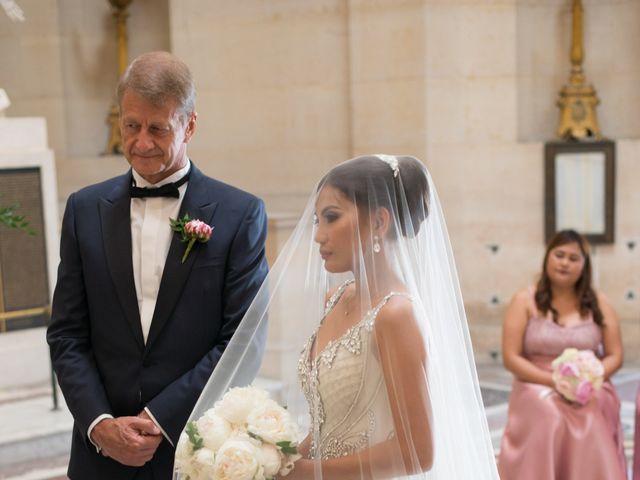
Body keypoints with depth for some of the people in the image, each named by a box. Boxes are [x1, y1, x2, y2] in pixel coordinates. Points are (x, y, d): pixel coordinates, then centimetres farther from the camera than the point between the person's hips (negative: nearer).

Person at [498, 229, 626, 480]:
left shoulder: (598, 302, 6)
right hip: (538, 394, -1)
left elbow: (615, 355, 6)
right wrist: (554, 382, -17)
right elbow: (511, 358, -6)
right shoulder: (525, 301, -1)